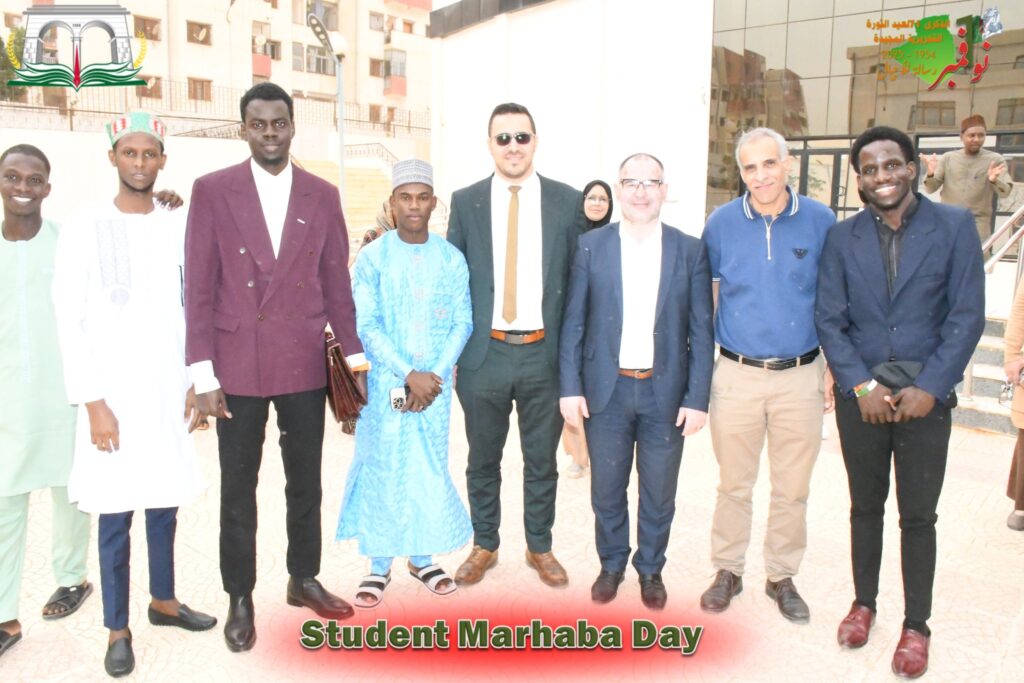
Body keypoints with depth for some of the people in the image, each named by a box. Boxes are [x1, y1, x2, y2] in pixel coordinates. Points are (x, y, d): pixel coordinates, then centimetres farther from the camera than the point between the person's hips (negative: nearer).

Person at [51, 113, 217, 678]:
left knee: (165, 502, 13)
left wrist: (197, 384, 3)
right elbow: (70, 323, -6)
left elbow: (193, 312, 8)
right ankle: (117, 628, 17)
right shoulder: (84, 227, -3)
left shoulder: (180, 228, 6)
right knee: (115, 513, 3)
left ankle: (163, 600, 31)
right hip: (113, 393, -3)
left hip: (170, 389, 3)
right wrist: (93, 403, -11)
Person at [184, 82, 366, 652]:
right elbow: (199, 287, -4)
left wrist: (356, 355, 5)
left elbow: (337, 283, 7)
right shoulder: (213, 190, -2)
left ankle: (304, 579, 33)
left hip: (305, 364, 2)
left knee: (306, 481, 14)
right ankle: (240, 598, 26)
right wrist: (203, 373, -8)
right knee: (238, 487, 10)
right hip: (238, 365, -2)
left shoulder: (322, 195, 4)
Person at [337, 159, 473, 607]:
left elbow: (463, 322, 1)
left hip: (435, 385, 2)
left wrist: (436, 374, -11)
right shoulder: (372, 257, -3)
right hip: (385, 385, -2)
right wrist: (409, 375, -16)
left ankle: (422, 557, 26)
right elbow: (366, 326, -9)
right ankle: (379, 565, 19)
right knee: (380, 471, 5)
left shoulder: (452, 258, 3)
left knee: (431, 470, 9)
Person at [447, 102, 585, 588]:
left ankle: (540, 547, 32)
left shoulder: (567, 201, 2)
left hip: (545, 352, 0)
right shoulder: (465, 202, 3)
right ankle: (484, 545, 33)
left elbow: (579, 278, 4)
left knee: (542, 460, 13)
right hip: (484, 352, 0)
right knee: (482, 460, 14)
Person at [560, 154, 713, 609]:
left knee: (659, 494, 13)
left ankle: (651, 569, 35)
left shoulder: (690, 251, -1)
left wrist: (697, 398, -6)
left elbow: (701, 331, -1)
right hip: (606, 390, 0)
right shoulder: (591, 246, -1)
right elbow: (573, 323, 0)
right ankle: (612, 564, 36)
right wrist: (570, 388, -5)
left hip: (666, 393, 0)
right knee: (606, 491, 14)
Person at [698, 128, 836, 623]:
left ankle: (782, 576, 29)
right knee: (734, 484, 10)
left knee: (792, 488, 10)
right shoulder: (721, 223, -1)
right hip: (736, 376, 0)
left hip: (801, 377, 1)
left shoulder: (821, 221, -1)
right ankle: (727, 570, 28)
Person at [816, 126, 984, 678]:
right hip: (860, 394, 2)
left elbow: (967, 316, -5)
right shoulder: (843, 237, 2)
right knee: (865, 506, 14)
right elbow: (828, 318, 0)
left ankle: (916, 626, 23)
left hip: (925, 396, -1)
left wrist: (929, 387, -13)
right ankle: (864, 602, 32)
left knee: (918, 516, 7)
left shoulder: (954, 225, -3)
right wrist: (861, 386, -10)